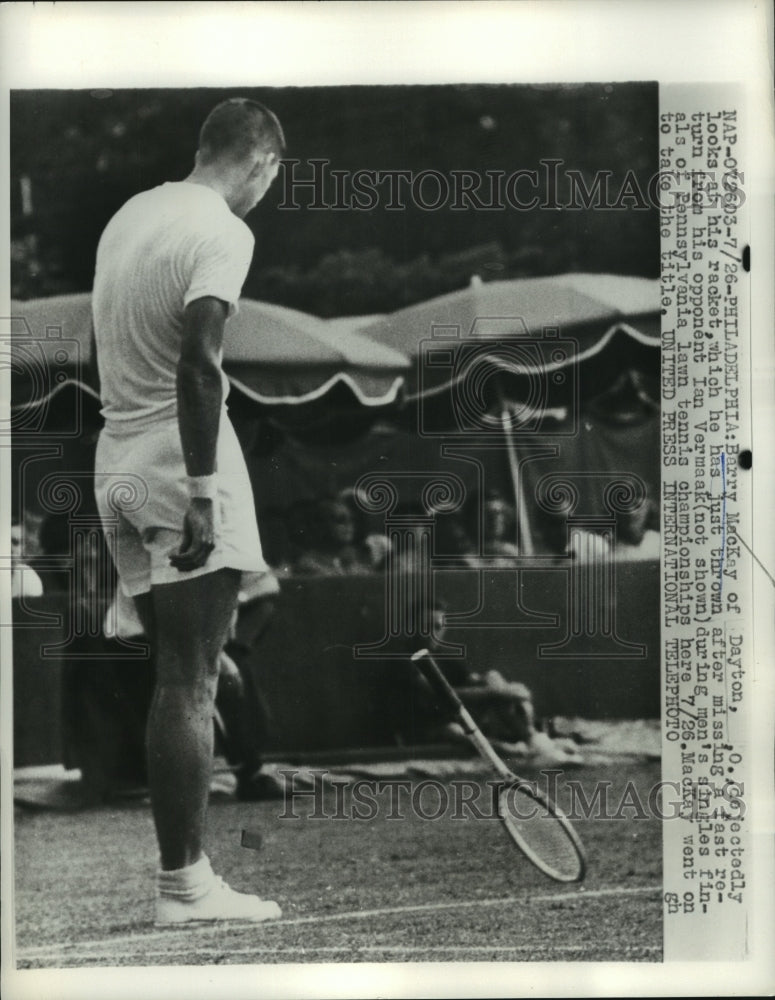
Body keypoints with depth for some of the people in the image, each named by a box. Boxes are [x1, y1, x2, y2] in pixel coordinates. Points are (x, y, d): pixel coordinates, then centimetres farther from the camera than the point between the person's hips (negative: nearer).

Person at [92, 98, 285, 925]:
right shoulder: (223, 232, -11)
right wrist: (203, 495, -22)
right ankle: (185, 883, -1)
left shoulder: (130, 213, 14)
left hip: (118, 466, 8)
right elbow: (198, 362, -22)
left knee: (172, 677, 12)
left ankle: (180, 866, 14)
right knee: (192, 686, -4)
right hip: (179, 472, -8)